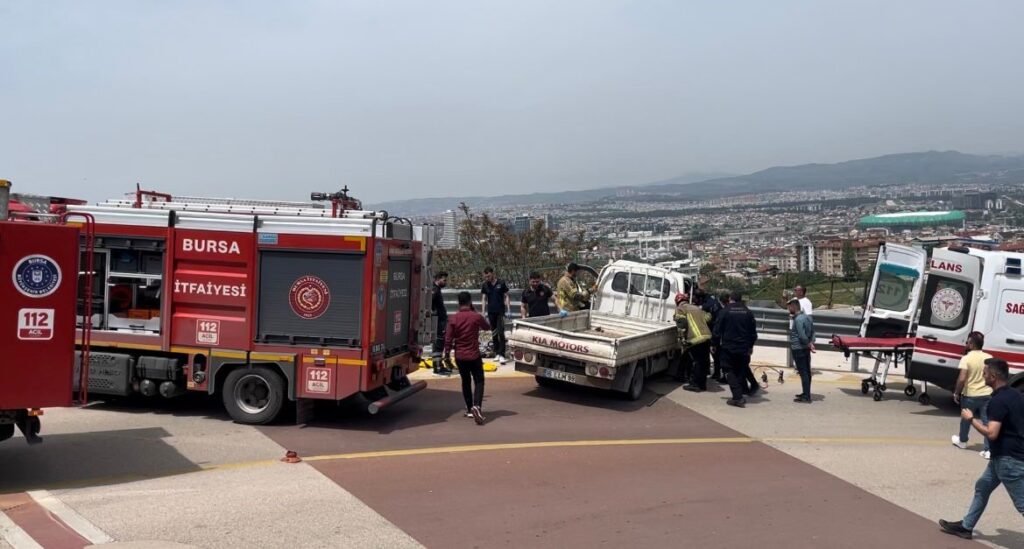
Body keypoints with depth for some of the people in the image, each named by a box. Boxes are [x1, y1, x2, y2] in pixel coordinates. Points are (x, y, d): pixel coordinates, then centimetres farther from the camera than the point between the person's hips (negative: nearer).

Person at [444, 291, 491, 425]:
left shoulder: (454, 319, -6)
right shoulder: (476, 316, -10)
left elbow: (448, 338, -5)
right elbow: (487, 327, 9)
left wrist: (447, 354, 6)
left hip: (460, 356, 2)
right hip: (474, 355, -2)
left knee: (466, 381, 17)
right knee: (479, 381, 4)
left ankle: (469, 409, 21)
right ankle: (477, 406, -19)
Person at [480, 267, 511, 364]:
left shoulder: (501, 283, -5)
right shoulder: (485, 285, 3)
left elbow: (506, 296, -1)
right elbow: (484, 298, 7)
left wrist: (508, 310, -6)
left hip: (500, 311, -4)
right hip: (491, 311, 4)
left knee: (501, 332, -11)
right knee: (493, 333, 8)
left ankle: (501, 355, -13)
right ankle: (497, 353, 17)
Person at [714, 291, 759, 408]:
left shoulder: (725, 311, -6)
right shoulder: (748, 312, 4)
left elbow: (718, 330, -4)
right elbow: (753, 331, 8)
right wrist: (750, 345, 19)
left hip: (729, 347, -3)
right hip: (744, 347, 3)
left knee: (731, 372, 2)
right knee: (742, 370, 14)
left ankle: (737, 397, -8)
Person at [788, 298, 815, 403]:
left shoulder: (798, 319, -19)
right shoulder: (807, 316, 11)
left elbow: (802, 336, -24)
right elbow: (812, 332, 12)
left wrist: (809, 344, -12)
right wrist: (811, 343, 1)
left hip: (798, 350, -9)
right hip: (806, 349, 9)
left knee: (803, 372, -6)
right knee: (807, 372, 14)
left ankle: (806, 396, -3)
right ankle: (806, 393, 24)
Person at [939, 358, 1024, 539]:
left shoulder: (998, 401, -23)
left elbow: (991, 434, -28)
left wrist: (971, 419, -15)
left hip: (1009, 459, -10)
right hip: (1005, 456, 10)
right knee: (982, 487, 21)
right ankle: (966, 526, 32)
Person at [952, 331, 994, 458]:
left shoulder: (966, 358, -15)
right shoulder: (989, 358, 0)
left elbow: (962, 379, -20)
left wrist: (957, 393, -7)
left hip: (970, 395, -3)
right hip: (987, 394, 3)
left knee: (966, 419, 18)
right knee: (987, 422, 4)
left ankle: (962, 441, 38)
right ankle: (989, 450, -1)